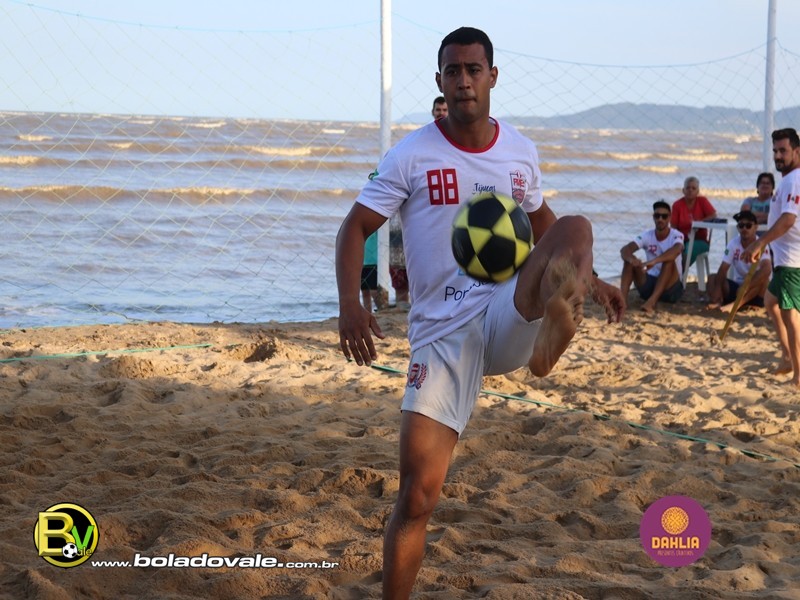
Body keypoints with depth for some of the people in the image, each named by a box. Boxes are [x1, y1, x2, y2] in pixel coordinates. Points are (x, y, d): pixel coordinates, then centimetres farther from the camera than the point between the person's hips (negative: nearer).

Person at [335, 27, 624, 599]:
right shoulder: (412, 155, -1)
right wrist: (350, 303, -17)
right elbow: (356, 227, -1)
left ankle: (555, 322, -57)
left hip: (509, 314, 2)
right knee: (417, 495, -10)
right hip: (443, 332, -2)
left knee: (576, 228, -26)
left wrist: (590, 280, 21)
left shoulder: (520, 151, 9)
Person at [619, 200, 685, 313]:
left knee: (669, 260, -31)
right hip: (649, 283, 3)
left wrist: (654, 261, -52)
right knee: (629, 261, -17)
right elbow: (624, 250, -17)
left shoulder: (676, 236, -11)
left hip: (671, 288, -3)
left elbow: (676, 250, -37)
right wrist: (631, 258, -42)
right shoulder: (647, 236, -2)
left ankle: (652, 301, -45)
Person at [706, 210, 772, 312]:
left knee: (763, 277, -34)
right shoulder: (733, 243, -5)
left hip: (755, 293, -3)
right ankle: (717, 301, -44)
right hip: (737, 286, 3)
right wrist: (717, 288, -30)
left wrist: (746, 286, -43)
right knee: (713, 278, -16)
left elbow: (767, 269, -33)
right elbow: (723, 269, -12)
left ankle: (735, 304, -43)